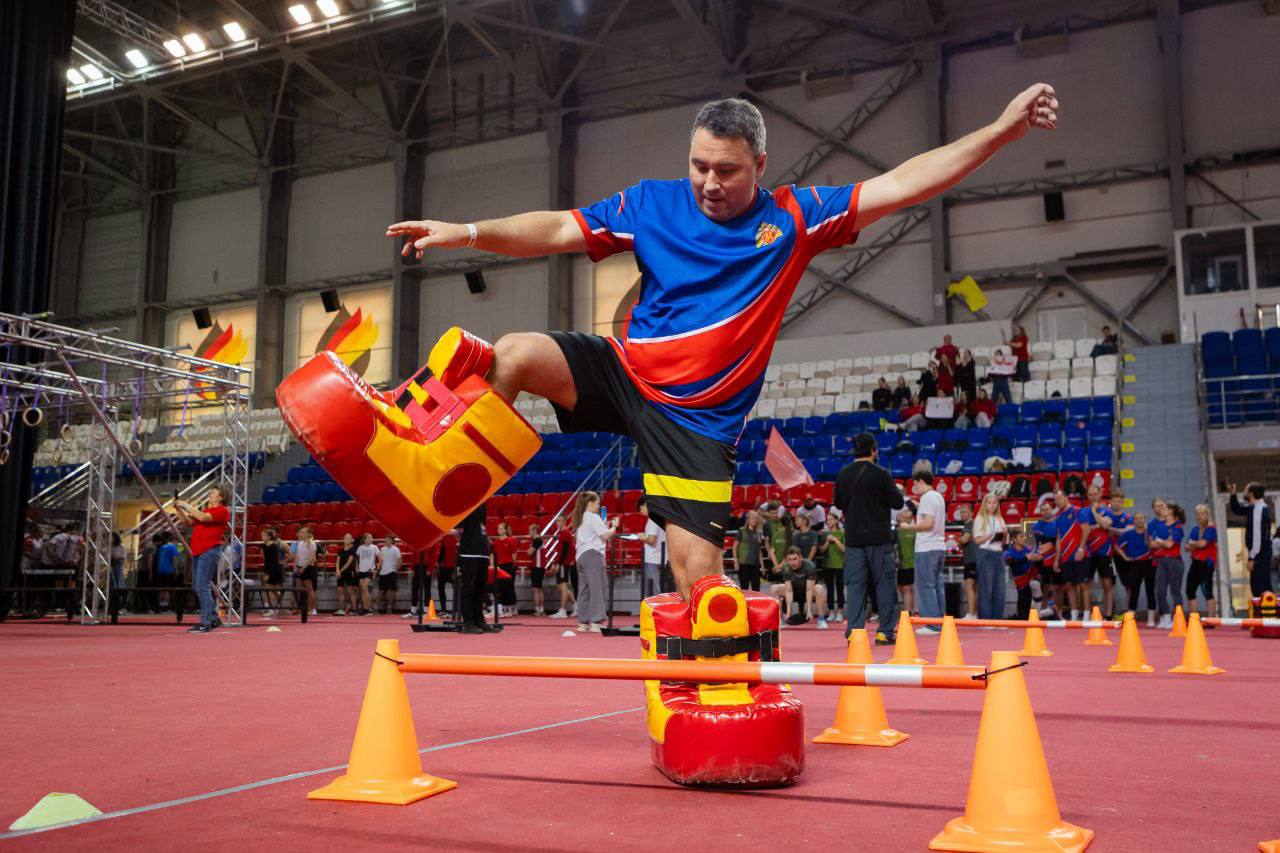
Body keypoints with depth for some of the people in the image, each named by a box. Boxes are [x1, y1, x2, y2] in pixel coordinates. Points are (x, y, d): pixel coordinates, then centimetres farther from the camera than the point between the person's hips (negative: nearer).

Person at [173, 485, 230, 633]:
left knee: (202, 586, -14)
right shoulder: (206, 511, 23)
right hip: (197, 551, 10)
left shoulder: (222, 511, -5)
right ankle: (213, 618, 22)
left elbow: (202, 517, -20)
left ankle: (205, 623, -12)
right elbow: (189, 522, 23)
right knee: (197, 586, 13)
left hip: (209, 551, -10)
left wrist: (186, 506, -11)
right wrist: (179, 509, 9)